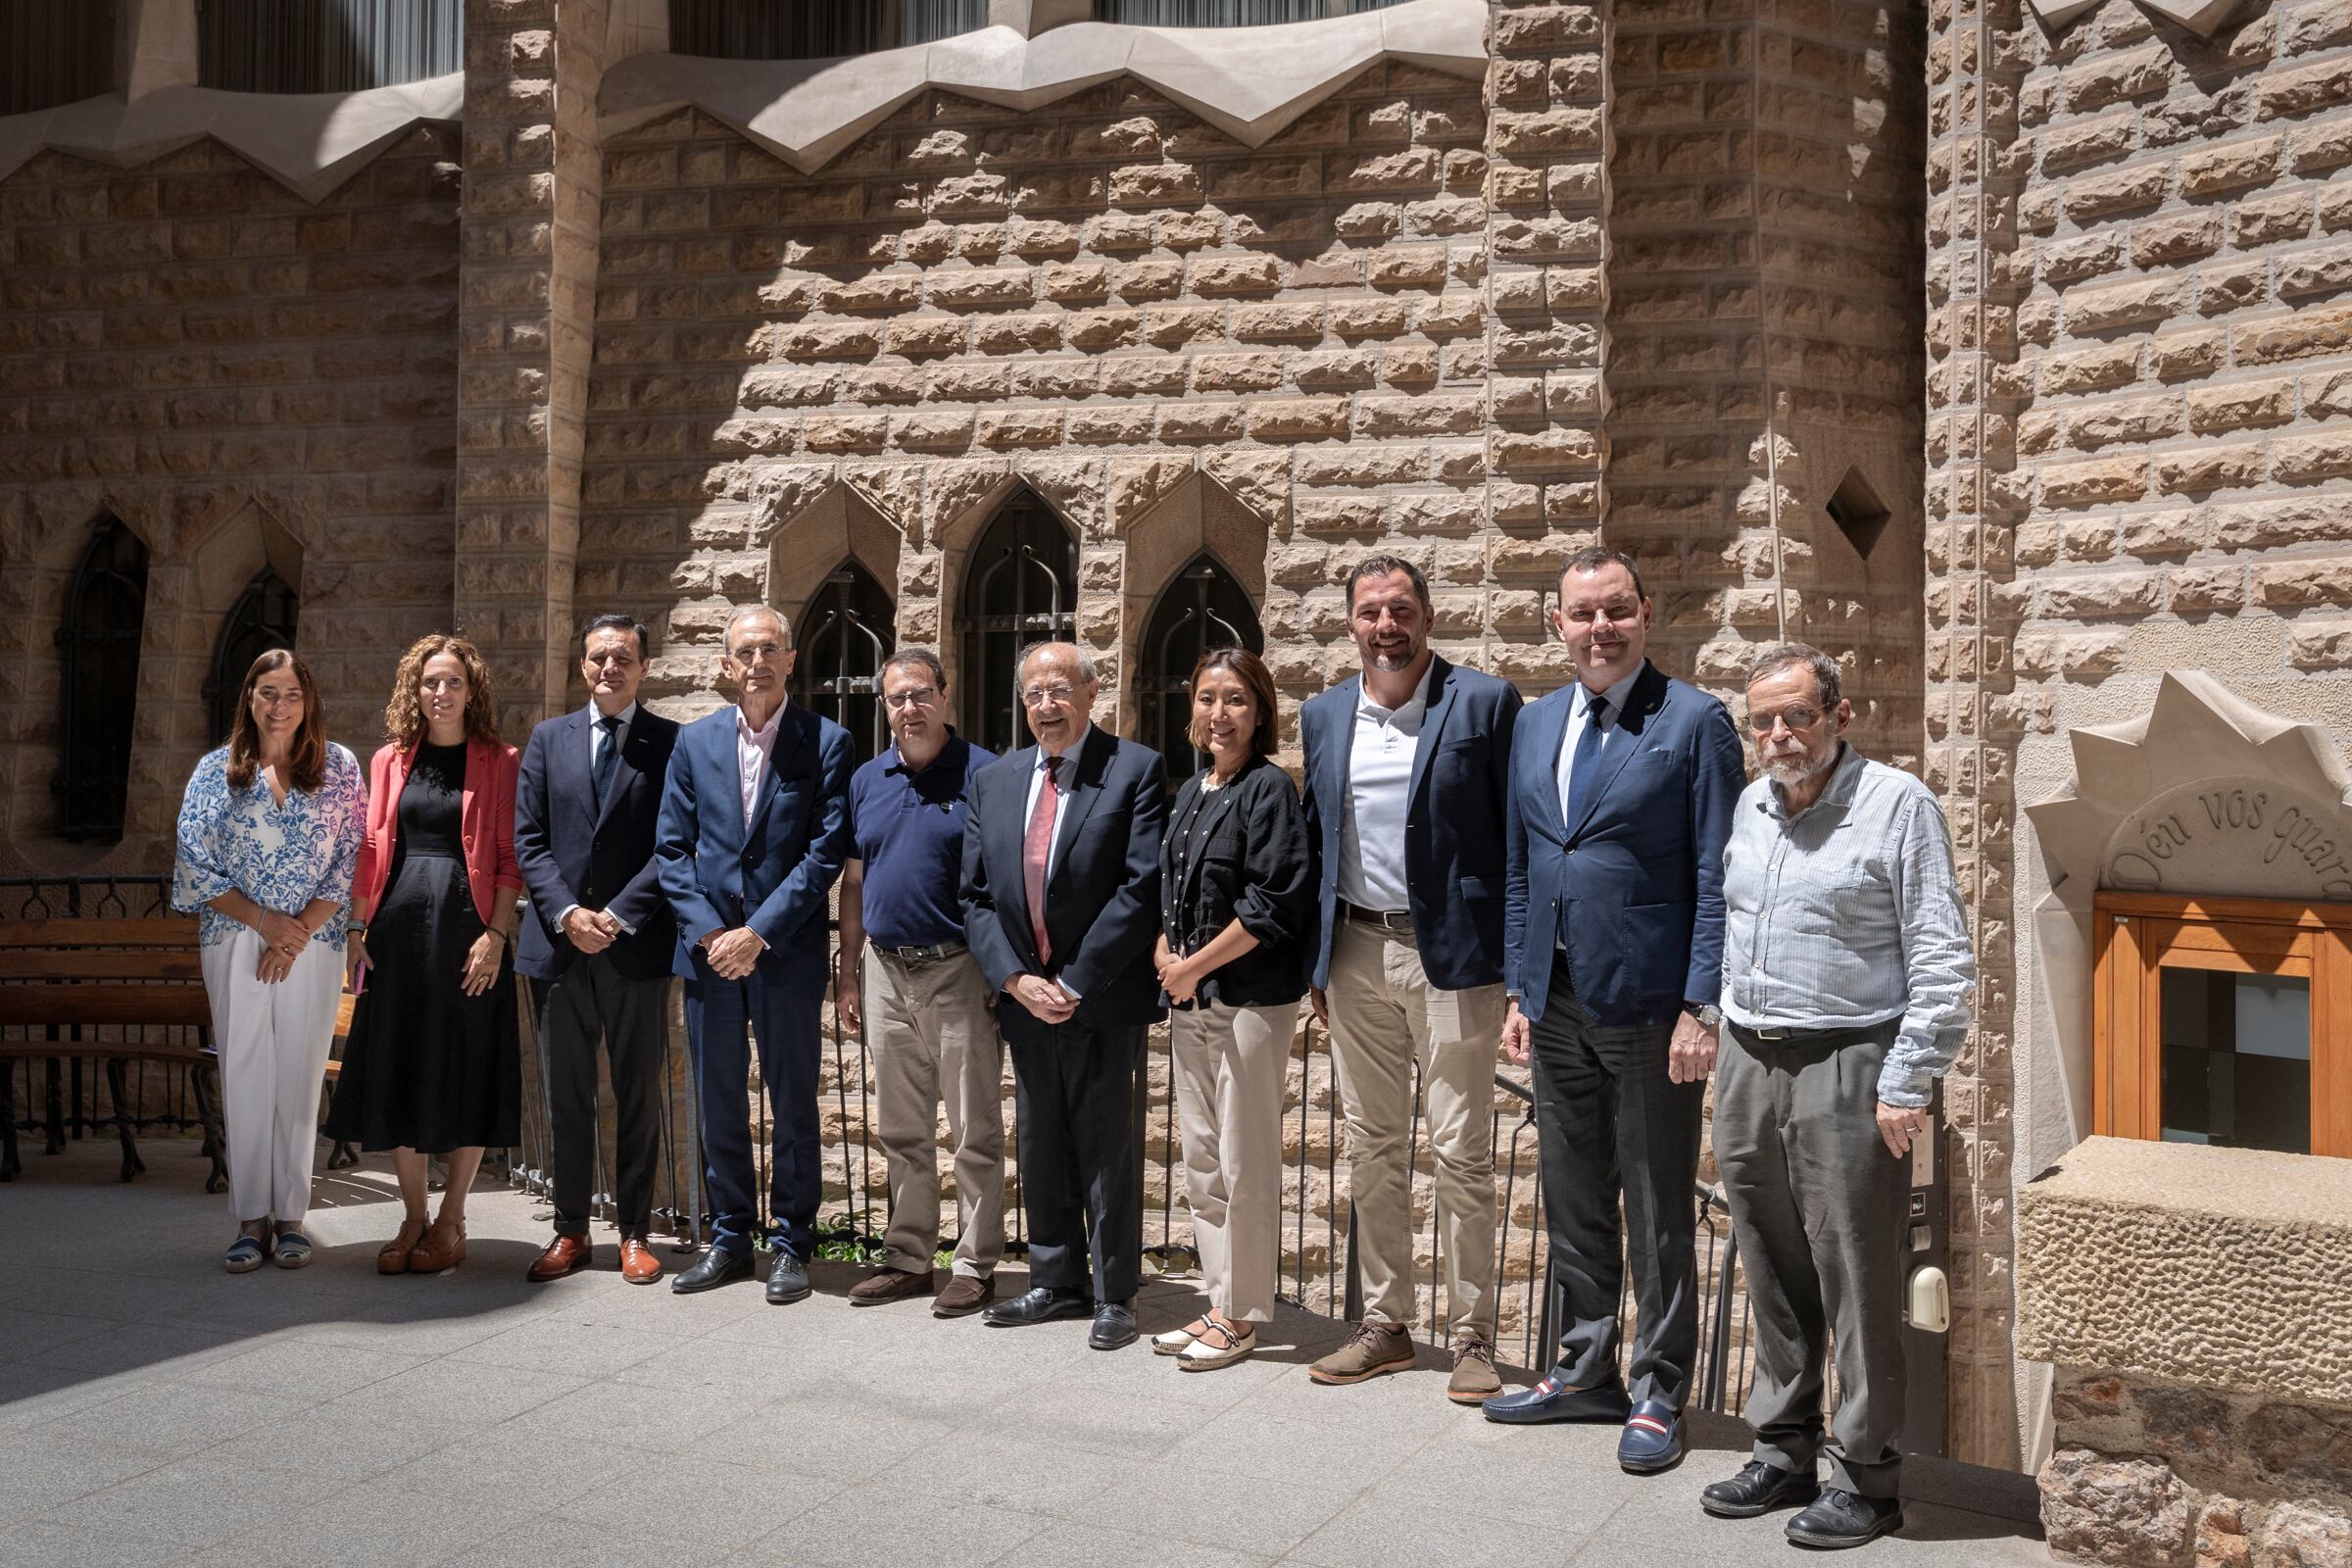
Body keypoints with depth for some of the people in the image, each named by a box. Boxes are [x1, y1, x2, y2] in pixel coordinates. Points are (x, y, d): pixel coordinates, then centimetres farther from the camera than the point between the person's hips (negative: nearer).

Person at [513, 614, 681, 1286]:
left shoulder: (670, 743, 1)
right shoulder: (548, 739, 10)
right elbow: (528, 840, 5)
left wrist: (619, 915, -13)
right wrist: (567, 913, -9)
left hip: (637, 946, -2)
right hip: (558, 944, 3)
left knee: (638, 1096, 6)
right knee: (566, 1096, 8)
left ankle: (634, 1232, 15)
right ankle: (570, 1231, 18)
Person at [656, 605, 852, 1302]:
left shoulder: (825, 742, -3)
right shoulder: (694, 742, 8)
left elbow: (826, 853, -9)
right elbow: (671, 848, 5)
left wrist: (759, 931, -14)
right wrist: (707, 931, -7)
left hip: (786, 952, -3)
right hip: (707, 950, 3)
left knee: (792, 1102, 6)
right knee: (718, 1102, 11)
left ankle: (790, 1241, 18)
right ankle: (728, 1236, 25)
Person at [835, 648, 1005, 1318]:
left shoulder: (985, 774, -6)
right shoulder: (866, 781, 11)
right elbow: (853, 883, 15)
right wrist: (847, 974, 12)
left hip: (960, 972, -5)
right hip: (886, 972, 6)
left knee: (975, 1132, 2)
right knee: (902, 1132, 14)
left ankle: (975, 1267, 11)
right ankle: (908, 1258, 24)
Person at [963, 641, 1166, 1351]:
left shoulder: (1135, 770, -6)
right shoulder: (993, 781, 10)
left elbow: (1143, 886, -13)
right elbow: (976, 895, 8)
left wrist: (1076, 982, -14)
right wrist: (1015, 978, -6)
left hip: (1104, 1000, -5)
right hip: (1026, 999, 5)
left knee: (1109, 1152, 3)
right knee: (1041, 1152, 13)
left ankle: (1114, 1297, 14)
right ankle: (1057, 1283, 26)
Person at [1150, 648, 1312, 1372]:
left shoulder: (1269, 789, -9)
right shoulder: (1190, 793, 14)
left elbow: (1272, 904, -17)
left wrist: (1194, 966, -12)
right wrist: (1166, 957, 3)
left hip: (1250, 997, -8)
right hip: (1189, 998, 8)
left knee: (1245, 1162, -1)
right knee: (1201, 1159, 13)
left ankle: (1241, 1315, 10)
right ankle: (1219, 1303, 23)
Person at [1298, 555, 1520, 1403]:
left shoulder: (1485, 703, -5)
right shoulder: (1324, 715, 10)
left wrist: (1520, 954, -10)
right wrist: (1316, 961, 12)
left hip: (1449, 952, -5)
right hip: (1355, 952, 5)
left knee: (1461, 1152, 1)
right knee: (1371, 1149, 12)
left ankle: (1472, 1338, 13)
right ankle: (1384, 1326, 25)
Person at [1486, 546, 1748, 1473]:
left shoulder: (1694, 723, -7)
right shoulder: (1535, 725, 11)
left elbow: (1716, 879, -10)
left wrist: (1701, 1009, -14)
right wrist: (1519, 990, 11)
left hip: (1649, 1005, -6)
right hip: (1558, 1005, 6)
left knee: (1658, 1213, 6)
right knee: (1572, 1202, 15)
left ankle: (1658, 1396, 19)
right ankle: (1586, 1372, 30)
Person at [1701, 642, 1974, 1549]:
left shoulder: (1898, 805, -7)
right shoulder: (1746, 809, 12)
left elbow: (1942, 961, -10)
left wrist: (1907, 1084, -13)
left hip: (1846, 1072, -6)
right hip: (1748, 1067, 6)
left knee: (1856, 1280, -1)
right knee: (1772, 1277, 13)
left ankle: (1866, 1481, 11)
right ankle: (1783, 1453, 25)